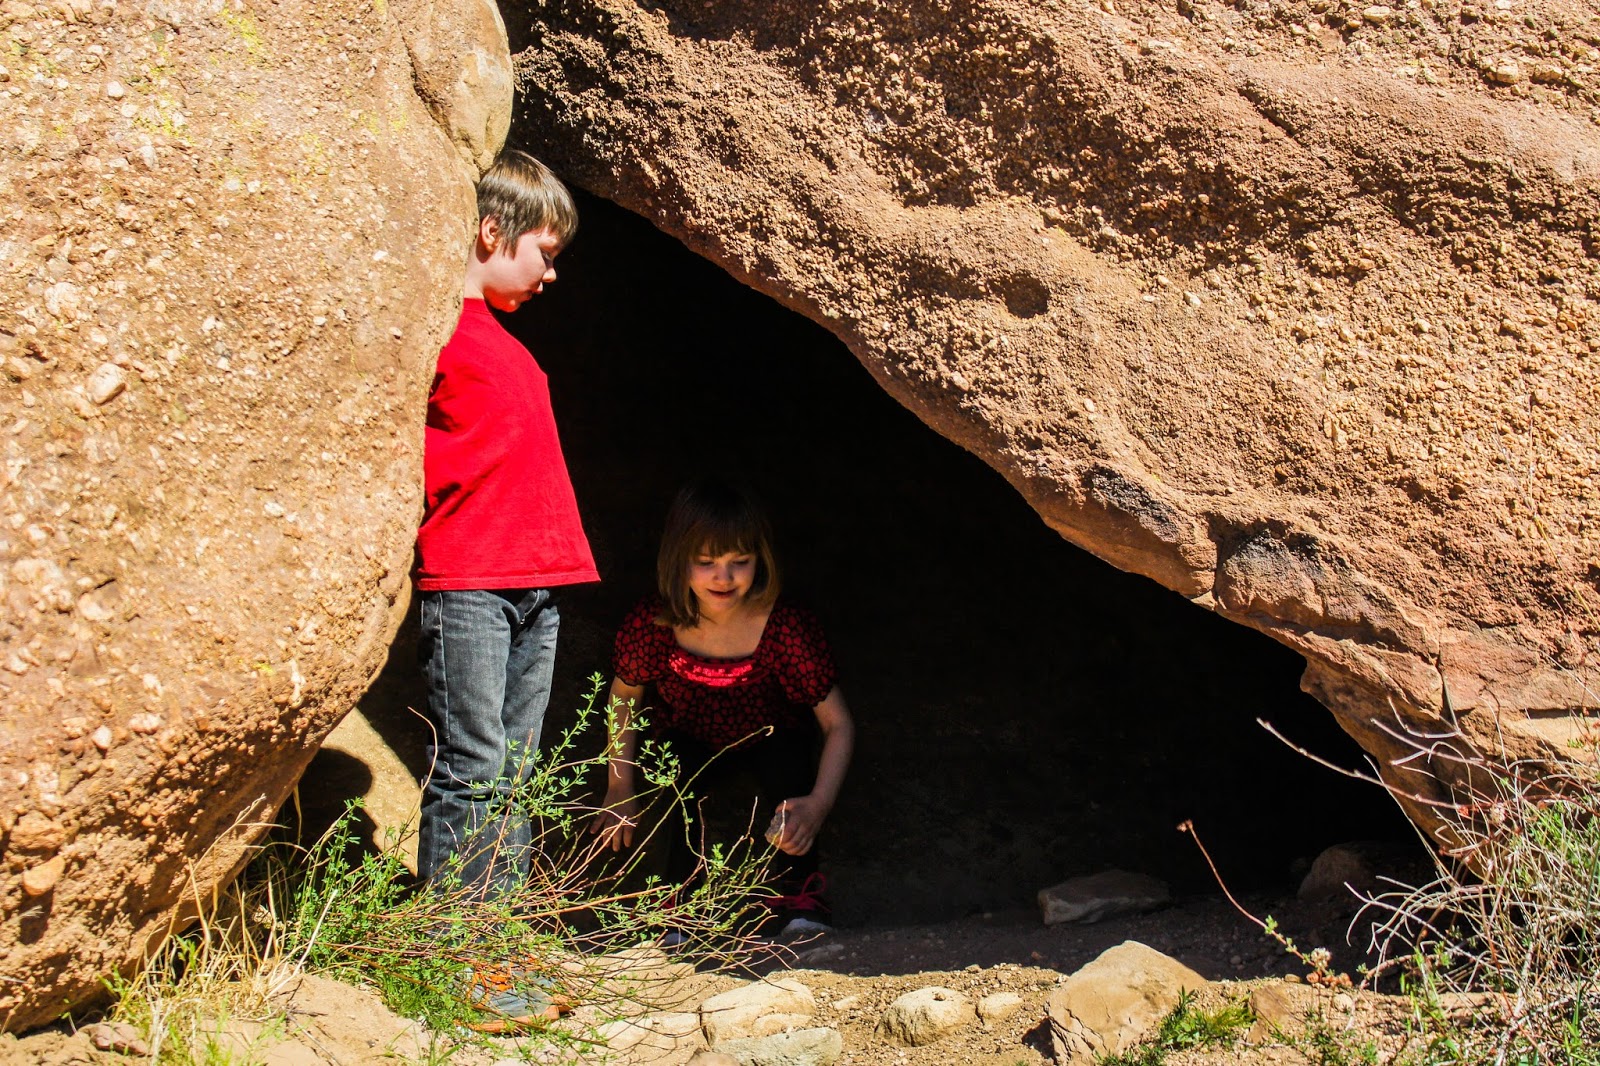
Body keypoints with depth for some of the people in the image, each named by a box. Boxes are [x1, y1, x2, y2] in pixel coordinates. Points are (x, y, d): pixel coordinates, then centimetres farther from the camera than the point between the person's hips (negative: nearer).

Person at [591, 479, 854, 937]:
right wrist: (620, 788, -8)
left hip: (772, 745, -1)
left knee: (786, 750, -33)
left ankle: (799, 900, -21)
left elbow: (838, 723, -26)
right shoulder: (652, 624, -26)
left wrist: (819, 804, -42)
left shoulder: (786, 629, -30)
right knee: (676, 765, -32)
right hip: (694, 745, 1)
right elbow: (624, 694, -4)